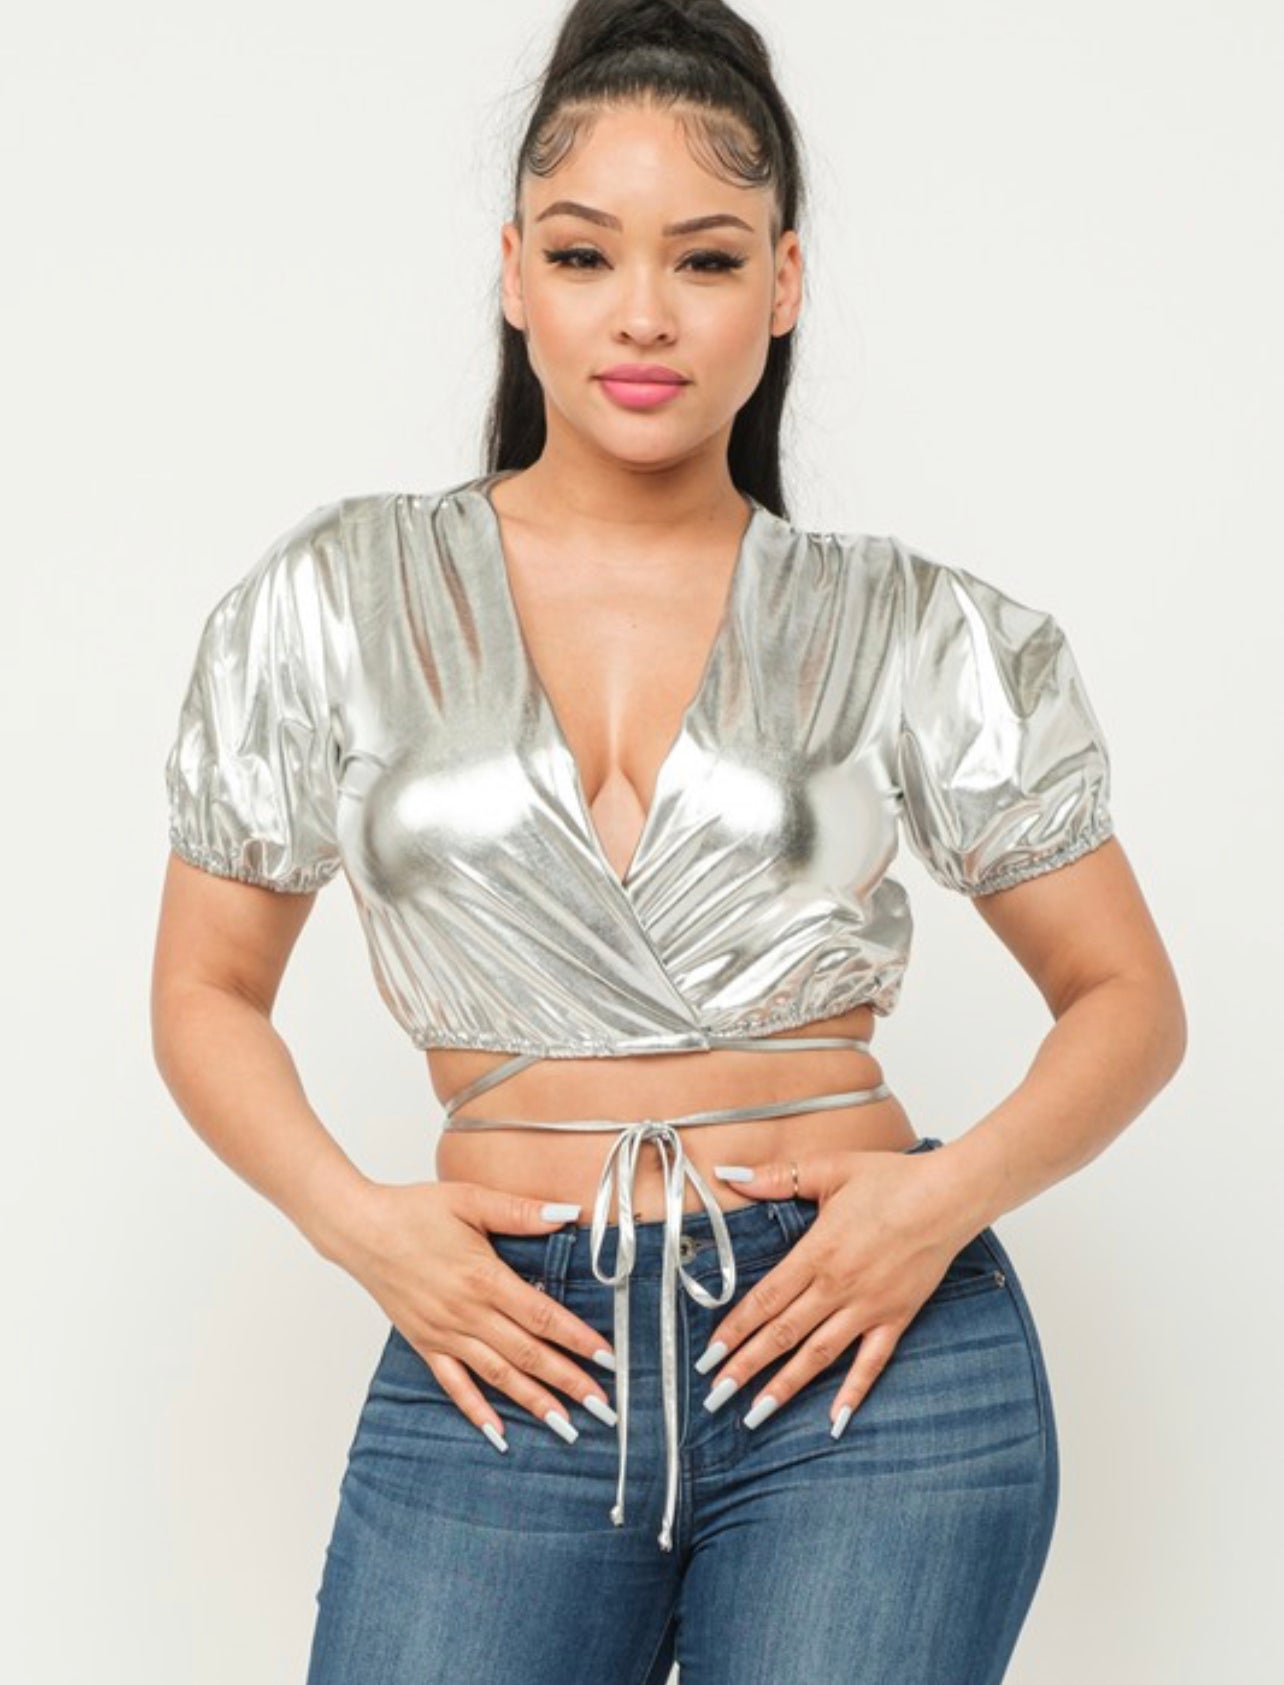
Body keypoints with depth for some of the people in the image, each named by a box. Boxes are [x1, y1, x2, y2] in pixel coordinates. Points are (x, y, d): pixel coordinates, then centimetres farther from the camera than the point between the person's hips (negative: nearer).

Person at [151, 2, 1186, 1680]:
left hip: (871, 1342, 0)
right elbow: (207, 989, 11)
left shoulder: (919, 635, 5)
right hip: (511, 1352, 0)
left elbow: (1130, 997, 10)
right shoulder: (339, 600, 5)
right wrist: (355, 1219, -6)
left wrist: (950, 1192, -8)